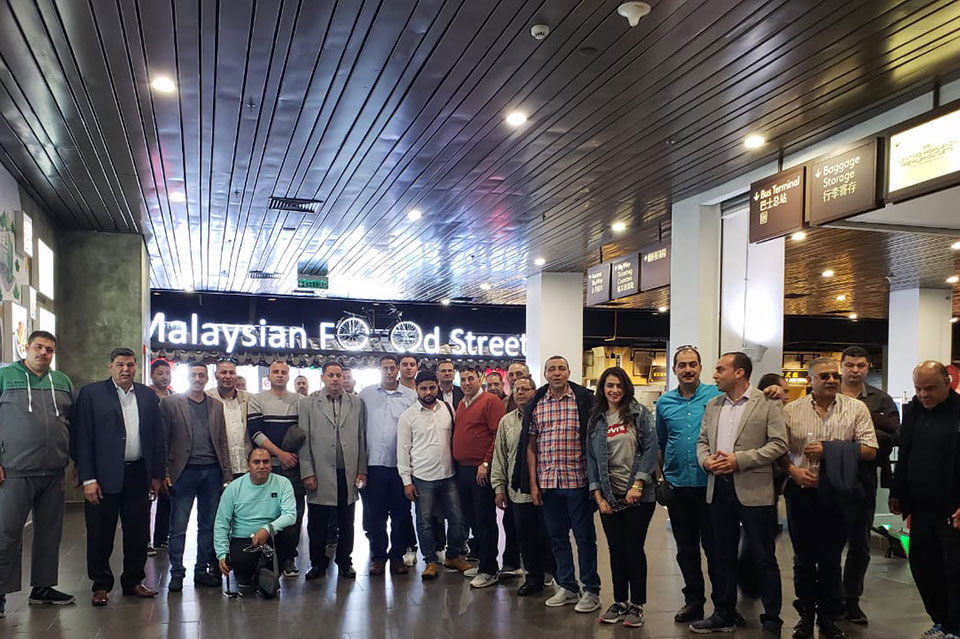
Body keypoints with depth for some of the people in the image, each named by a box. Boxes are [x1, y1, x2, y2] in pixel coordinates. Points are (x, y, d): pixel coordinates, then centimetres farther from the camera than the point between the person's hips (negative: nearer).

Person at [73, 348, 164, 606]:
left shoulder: (148, 396, 9)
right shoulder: (91, 393, -2)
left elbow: (156, 437, 10)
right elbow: (83, 438, -5)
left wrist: (157, 474, 7)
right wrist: (88, 478, -11)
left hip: (138, 475, 3)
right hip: (104, 476, -3)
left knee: (138, 533, 9)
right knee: (100, 534, 5)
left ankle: (133, 581, 23)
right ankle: (101, 585, 19)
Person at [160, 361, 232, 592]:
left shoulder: (216, 407, 13)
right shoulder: (170, 403, 2)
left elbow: (222, 443, 13)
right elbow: (163, 441, -1)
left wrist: (227, 474, 6)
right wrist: (165, 473, -8)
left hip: (212, 472, 4)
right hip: (184, 471, -3)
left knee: (208, 525, 8)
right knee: (178, 527, 0)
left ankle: (202, 571, 18)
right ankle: (176, 573, 10)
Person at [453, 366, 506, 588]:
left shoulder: (491, 401, -8)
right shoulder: (461, 404, 16)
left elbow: (498, 434, -14)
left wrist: (486, 463, -17)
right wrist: (456, 464, 14)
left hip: (481, 471, -8)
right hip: (462, 469, 8)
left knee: (485, 520, -3)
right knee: (472, 519, 14)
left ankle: (489, 570, 3)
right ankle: (481, 562, 24)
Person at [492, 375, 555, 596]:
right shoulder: (506, 422, 10)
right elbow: (499, 456, 12)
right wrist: (499, 487, 8)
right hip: (518, 491, 4)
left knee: (548, 534, 3)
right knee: (525, 536, 10)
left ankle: (557, 575, 20)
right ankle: (534, 577, 23)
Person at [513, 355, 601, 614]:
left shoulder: (584, 400, -3)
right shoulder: (536, 405, 6)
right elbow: (531, 446, 8)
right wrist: (532, 483, 4)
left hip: (577, 480, -4)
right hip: (547, 482, 4)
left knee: (585, 536, 4)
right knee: (557, 537, 12)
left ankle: (591, 590, 15)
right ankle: (567, 587, 25)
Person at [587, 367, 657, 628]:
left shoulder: (640, 414, -1)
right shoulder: (596, 421, 8)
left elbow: (650, 448, -7)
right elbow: (591, 459, 7)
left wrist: (638, 484, -15)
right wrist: (598, 496, 0)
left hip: (638, 496, -3)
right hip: (610, 497, 3)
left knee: (634, 548, 1)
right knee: (616, 550, 9)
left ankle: (636, 605, 13)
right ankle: (620, 602, 20)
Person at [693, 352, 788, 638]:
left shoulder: (768, 403, -6)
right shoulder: (712, 405, 13)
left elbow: (779, 443, -12)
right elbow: (702, 441, 15)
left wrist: (740, 460, -18)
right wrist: (706, 460, -7)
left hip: (754, 491, -6)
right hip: (719, 489, 6)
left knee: (764, 558, 1)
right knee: (723, 556, 15)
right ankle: (724, 615, 27)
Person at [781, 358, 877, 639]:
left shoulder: (856, 408, 1)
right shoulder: (791, 410, 3)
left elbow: (870, 450, -6)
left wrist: (828, 450, -13)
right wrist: (793, 470, -14)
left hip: (837, 493, 0)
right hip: (801, 491, 1)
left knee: (831, 558, 9)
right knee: (803, 557, 10)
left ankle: (827, 616, 24)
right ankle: (806, 614, 24)